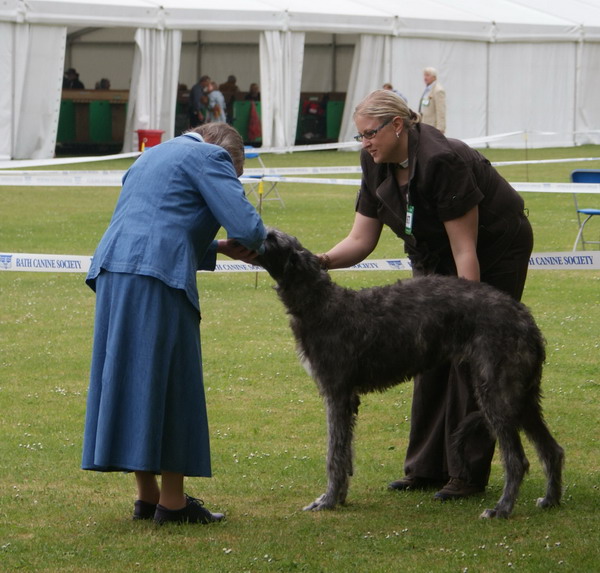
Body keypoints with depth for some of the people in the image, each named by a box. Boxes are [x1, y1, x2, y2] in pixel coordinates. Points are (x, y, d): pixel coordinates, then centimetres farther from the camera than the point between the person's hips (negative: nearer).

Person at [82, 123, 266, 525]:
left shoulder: (152, 157, 29)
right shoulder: (210, 157, 3)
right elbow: (247, 227, -8)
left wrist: (220, 248, 28)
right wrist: (250, 245, 15)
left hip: (112, 272, 8)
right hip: (157, 279, -8)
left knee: (130, 379, 11)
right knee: (171, 383, -2)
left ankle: (147, 497, 17)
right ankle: (172, 502, 1)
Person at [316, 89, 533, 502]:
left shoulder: (442, 161, -32)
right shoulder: (376, 164, -9)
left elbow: (465, 250, -30)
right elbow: (361, 239, -6)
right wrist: (322, 261, -26)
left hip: (494, 251, -8)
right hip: (433, 257, 8)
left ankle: (469, 474, -4)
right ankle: (427, 468, 11)